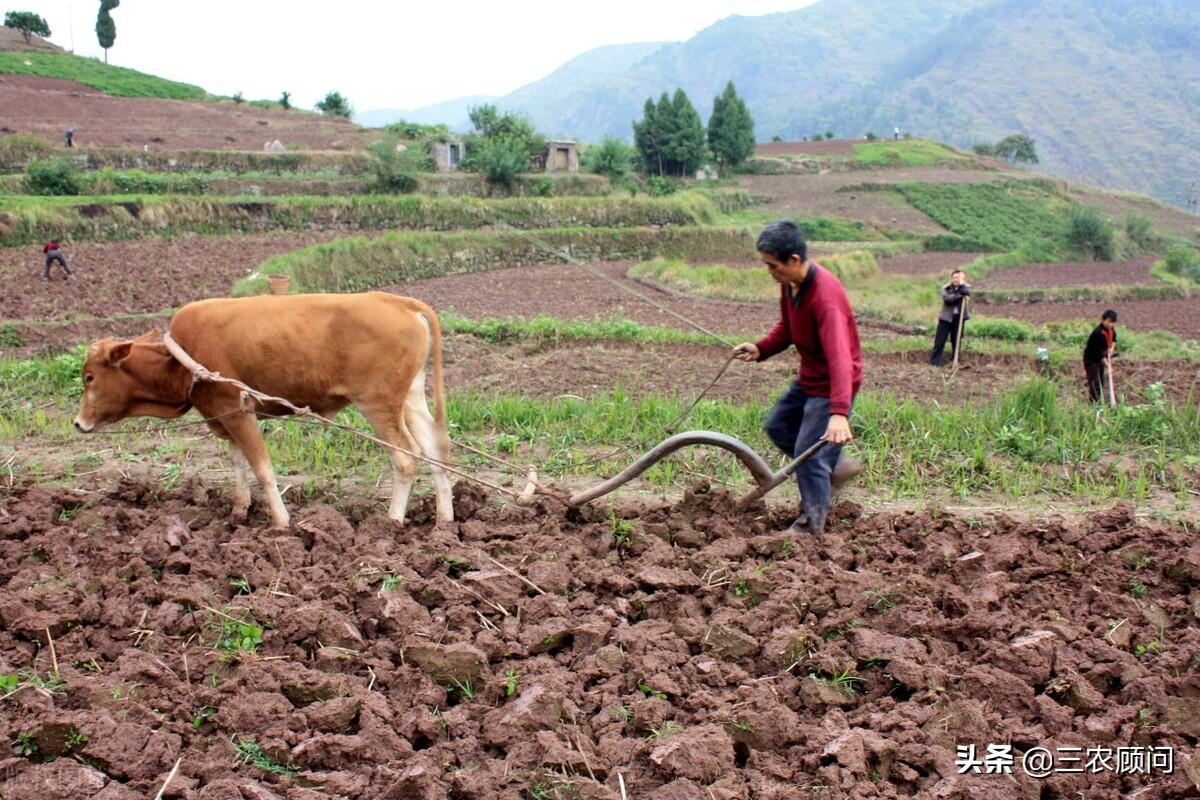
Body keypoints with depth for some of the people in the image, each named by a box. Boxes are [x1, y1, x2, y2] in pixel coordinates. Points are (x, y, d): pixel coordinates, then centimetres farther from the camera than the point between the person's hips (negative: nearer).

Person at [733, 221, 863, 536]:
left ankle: (811, 526, 10)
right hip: (808, 377, 10)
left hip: (832, 384, -9)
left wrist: (839, 413, -53)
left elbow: (839, 357, -43)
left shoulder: (825, 296, -33)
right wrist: (761, 349, -6)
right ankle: (833, 466, 36)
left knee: (808, 454, -6)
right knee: (777, 427, 22)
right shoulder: (789, 283, -4)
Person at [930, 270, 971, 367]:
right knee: (940, 340, -3)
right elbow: (946, 298, -18)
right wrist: (958, 296, -21)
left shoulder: (966, 287, 3)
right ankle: (934, 362, 1)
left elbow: (966, 292, -21)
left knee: (956, 340, 7)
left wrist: (962, 282, -14)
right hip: (946, 317, -1)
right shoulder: (946, 288, 2)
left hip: (959, 317, 1)